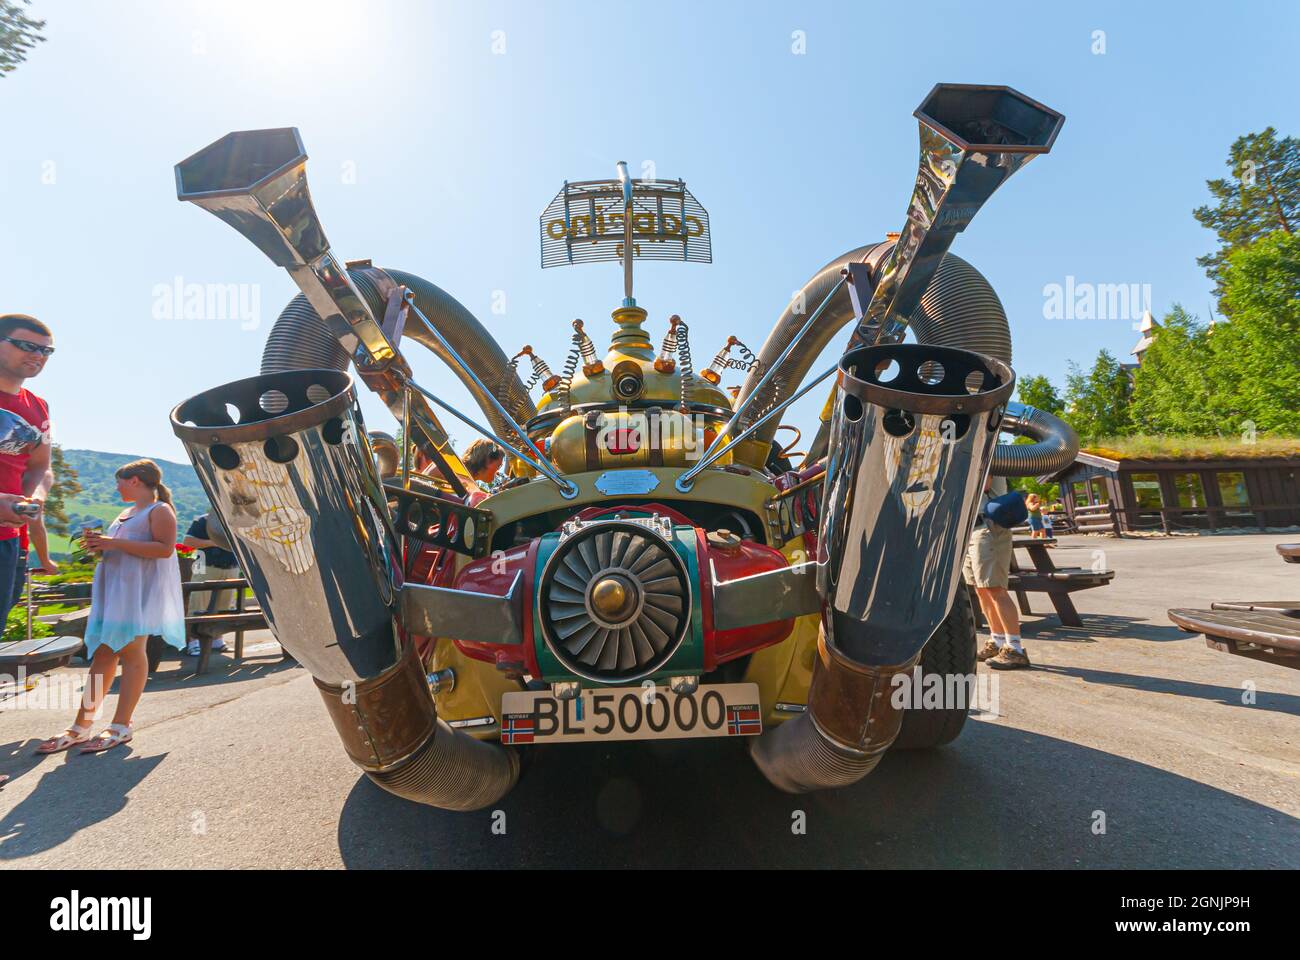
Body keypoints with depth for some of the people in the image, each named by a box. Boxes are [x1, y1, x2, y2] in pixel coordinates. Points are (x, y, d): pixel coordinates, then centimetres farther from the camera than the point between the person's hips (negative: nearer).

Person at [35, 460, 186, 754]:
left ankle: (121, 726, -3)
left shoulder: (160, 510, -4)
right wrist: (101, 544, 10)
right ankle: (81, 727, 7)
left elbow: (165, 548, -17)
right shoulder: (126, 513, 24)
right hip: (114, 589, 9)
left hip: (140, 591, -9)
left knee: (131, 650, -8)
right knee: (102, 653, 6)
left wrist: (116, 543, -19)